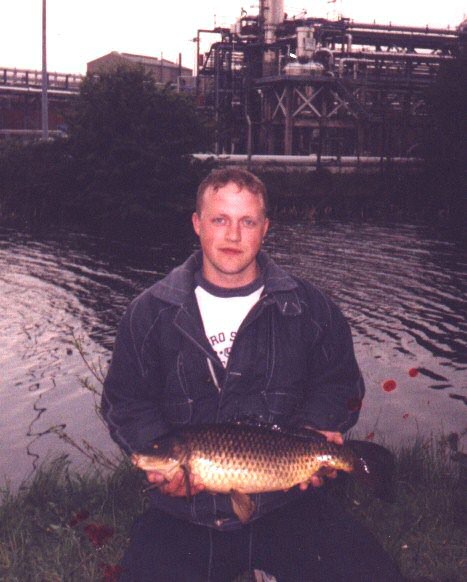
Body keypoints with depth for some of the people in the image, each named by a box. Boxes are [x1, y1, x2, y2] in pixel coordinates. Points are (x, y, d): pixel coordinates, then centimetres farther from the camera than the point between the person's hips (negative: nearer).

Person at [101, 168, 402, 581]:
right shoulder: (150, 313, 3)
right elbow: (125, 402, 5)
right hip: (184, 513, 0)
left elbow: (338, 384, 12)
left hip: (287, 502, 0)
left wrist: (315, 430, -8)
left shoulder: (309, 308, 4)